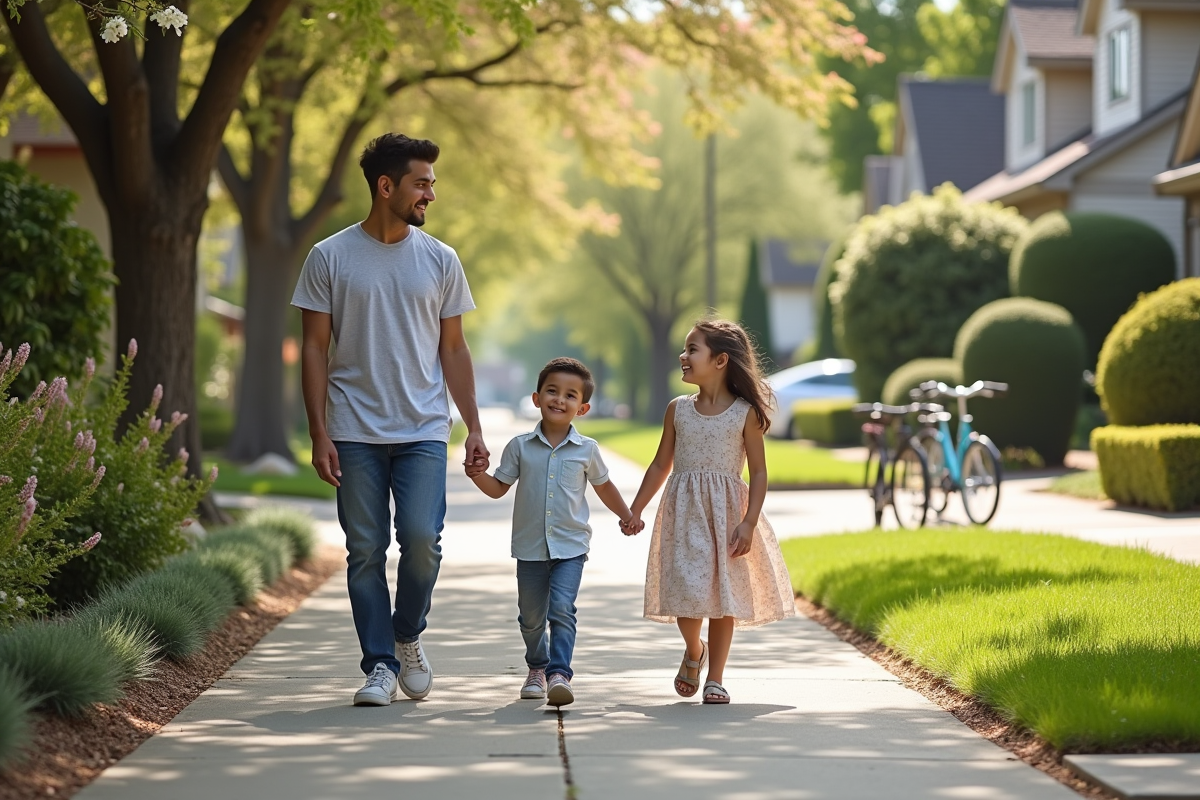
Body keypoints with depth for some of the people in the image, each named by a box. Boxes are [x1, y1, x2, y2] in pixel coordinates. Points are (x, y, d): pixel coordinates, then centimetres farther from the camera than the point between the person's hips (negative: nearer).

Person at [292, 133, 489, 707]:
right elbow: (314, 348, 2)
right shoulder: (330, 258, 1)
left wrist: (474, 429, 5)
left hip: (423, 430, 1)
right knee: (365, 552, 0)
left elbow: (453, 350, 12)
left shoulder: (440, 261, 8)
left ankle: (407, 636, 14)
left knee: (421, 538, -12)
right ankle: (380, 665, 10)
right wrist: (319, 434, -4)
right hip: (355, 433, -1)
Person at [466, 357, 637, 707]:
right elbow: (499, 488, 6)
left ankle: (560, 673, -22)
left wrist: (627, 516, 17)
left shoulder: (587, 450, 2)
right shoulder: (520, 447, 1)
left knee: (562, 609, -18)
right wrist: (478, 475, -13)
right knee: (531, 616, 12)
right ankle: (537, 667, 35)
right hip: (530, 547, 2)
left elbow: (603, 486, 18)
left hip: (570, 546, -2)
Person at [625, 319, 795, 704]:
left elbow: (759, 472, -4)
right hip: (683, 513, 2)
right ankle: (694, 651, 23)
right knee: (686, 587, -7)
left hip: (726, 512, -2)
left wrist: (748, 523, -12)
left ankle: (715, 679, 10)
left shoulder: (745, 413, -4)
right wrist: (635, 509, 11)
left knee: (725, 591, 1)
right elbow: (661, 464, 14)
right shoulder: (678, 410, 5)